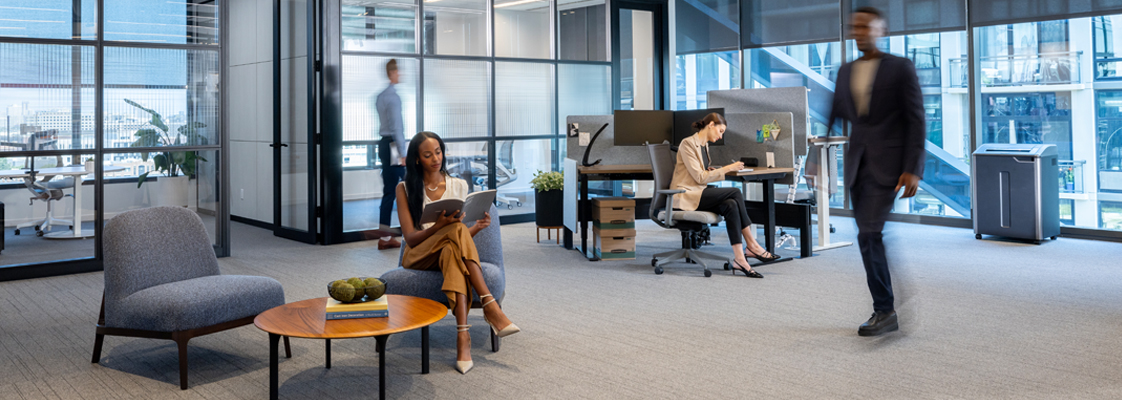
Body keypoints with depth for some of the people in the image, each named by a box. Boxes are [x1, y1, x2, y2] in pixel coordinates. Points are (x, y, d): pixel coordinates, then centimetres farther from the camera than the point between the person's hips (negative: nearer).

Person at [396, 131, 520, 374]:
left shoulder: (459, 186, 12)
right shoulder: (405, 189, 4)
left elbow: (463, 236, 11)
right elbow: (410, 238, -6)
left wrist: (477, 227, -12)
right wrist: (439, 226, -25)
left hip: (451, 252, 2)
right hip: (417, 257, -2)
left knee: (452, 251, -39)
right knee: (456, 229, -35)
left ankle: (463, 335, -51)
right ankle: (489, 305, -43)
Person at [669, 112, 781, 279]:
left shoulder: (705, 145, 17)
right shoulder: (688, 144, -11)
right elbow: (699, 177, -17)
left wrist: (712, 172, 4)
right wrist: (727, 168, -13)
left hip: (698, 194, 8)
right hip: (685, 196, -8)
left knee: (731, 205, -22)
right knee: (736, 192, -22)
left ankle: (739, 258, -27)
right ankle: (752, 245, -16)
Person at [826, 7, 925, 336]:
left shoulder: (901, 68, -2)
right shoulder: (846, 72, 14)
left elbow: (916, 120, -6)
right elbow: (836, 117, 15)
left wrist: (912, 169, -14)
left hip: (889, 164, -5)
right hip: (857, 164, 6)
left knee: (869, 234, -15)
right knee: (870, 239, 6)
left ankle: (884, 310, -4)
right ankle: (885, 311, 14)